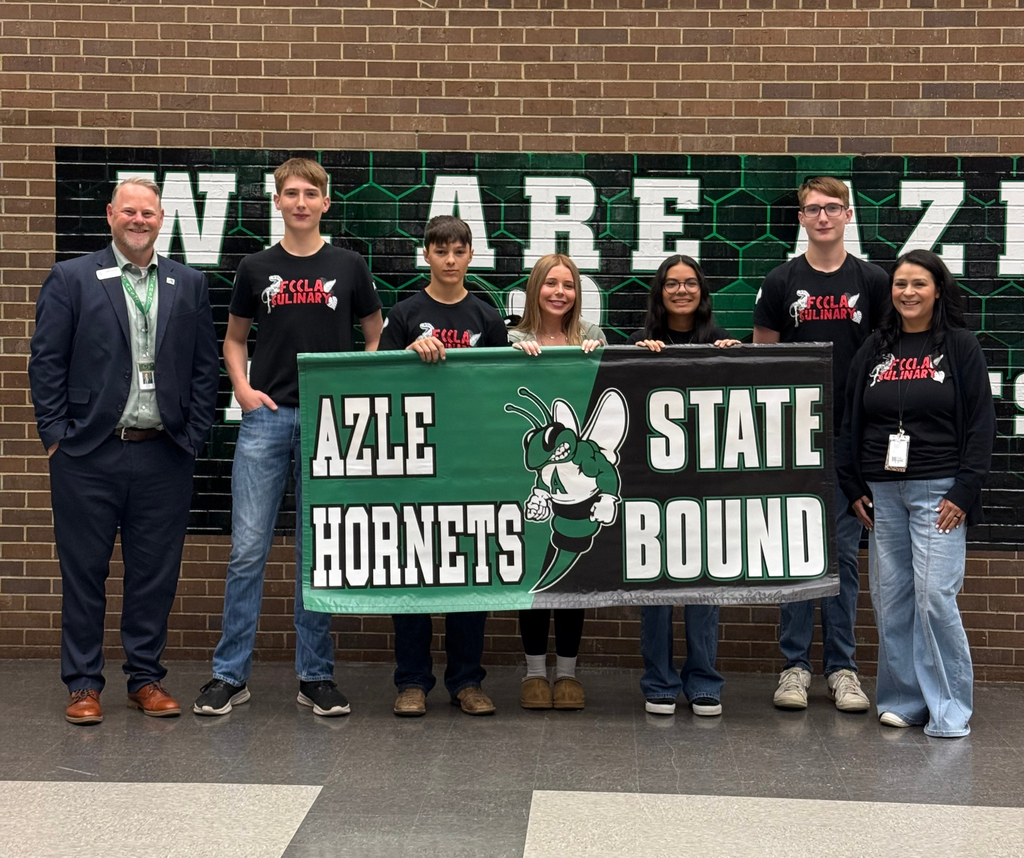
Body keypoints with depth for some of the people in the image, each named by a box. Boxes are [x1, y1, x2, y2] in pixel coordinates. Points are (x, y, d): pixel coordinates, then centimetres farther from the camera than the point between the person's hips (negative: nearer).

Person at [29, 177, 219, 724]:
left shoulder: (189, 285, 11)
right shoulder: (71, 279, 3)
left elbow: (204, 367, 10)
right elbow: (46, 362, 1)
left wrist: (194, 436, 3)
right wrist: (57, 434, -5)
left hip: (164, 455, 2)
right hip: (89, 454, -2)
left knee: (156, 572, 7)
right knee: (84, 571, 4)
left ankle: (146, 678, 20)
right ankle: (83, 684, 14)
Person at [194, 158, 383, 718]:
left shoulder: (347, 267, 6)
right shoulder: (256, 268, 8)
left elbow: (377, 336, 12)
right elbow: (234, 338, 17)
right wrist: (243, 388, 0)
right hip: (267, 416, 0)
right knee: (247, 548, -2)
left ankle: (316, 676, 14)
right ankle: (230, 674, 7)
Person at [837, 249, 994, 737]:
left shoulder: (960, 347, 1)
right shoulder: (874, 350, 11)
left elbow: (981, 425, -2)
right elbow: (851, 423, 13)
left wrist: (964, 493, -10)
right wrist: (854, 489, 5)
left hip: (937, 492, -4)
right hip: (881, 493, 4)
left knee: (935, 596, -10)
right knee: (890, 598, 5)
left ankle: (949, 711, 1)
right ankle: (902, 699, 17)